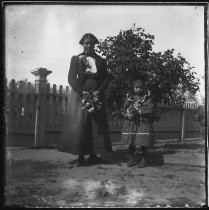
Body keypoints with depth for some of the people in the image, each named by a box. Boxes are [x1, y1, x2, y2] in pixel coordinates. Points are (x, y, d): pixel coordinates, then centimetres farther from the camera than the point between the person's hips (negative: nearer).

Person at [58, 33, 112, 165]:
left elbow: (106, 79, 9)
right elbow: (71, 78, -2)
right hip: (80, 96, -2)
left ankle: (93, 155, 3)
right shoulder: (76, 59, 6)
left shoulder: (101, 61, 12)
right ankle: (81, 155, -1)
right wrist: (83, 92, -13)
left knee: (97, 125, -2)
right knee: (79, 124, -7)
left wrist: (99, 91, -9)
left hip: (97, 96, 2)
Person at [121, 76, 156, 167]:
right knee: (131, 142, 5)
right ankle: (131, 159, 17)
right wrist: (127, 114, -12)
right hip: (131, 123, 2)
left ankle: (144, 160, 11)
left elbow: (149, 109, -8)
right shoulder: (129, 97, 8)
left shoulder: (147, 98, 3)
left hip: (143, 123, -2)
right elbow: (123, 109, 7)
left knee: (143, 142, -2)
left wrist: (139, 110, -17)